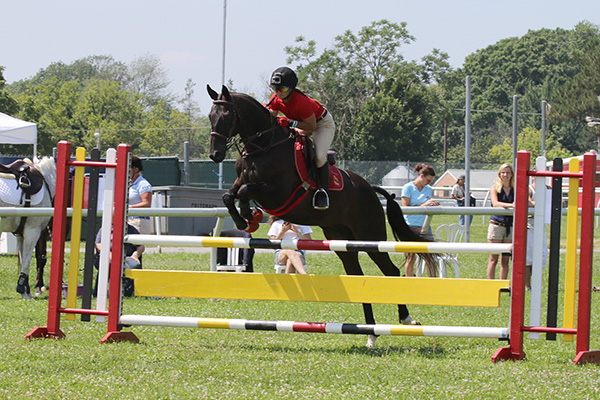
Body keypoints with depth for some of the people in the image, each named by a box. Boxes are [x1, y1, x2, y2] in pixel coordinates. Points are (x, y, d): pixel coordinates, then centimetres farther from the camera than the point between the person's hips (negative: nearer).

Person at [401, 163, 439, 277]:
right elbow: (405, 208, -11)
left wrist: (433, 205, -2)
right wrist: (424, 205, -17)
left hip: (424, 226, 5)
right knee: (411, 258, -2)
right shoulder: (408, 188, -3)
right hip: (410, 226, -5)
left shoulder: (429, 190, 13)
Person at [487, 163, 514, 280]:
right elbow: (495, 203, -15)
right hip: (496, 225, -3)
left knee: (506, 260, 5)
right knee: (493, 259, -3)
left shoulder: (515, 190, 11)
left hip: (510, 228, 3)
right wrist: (511, 205, -29)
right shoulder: (494, 188, 2)